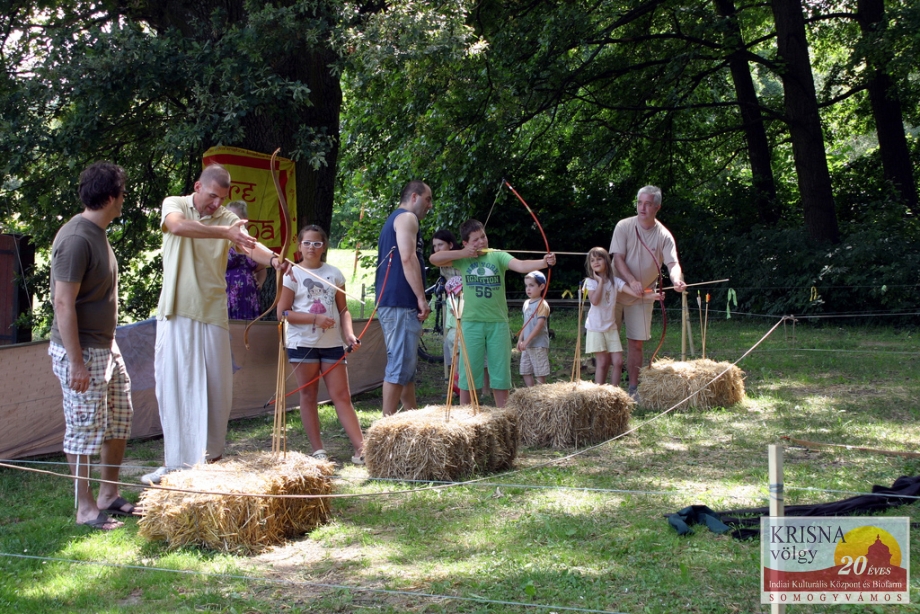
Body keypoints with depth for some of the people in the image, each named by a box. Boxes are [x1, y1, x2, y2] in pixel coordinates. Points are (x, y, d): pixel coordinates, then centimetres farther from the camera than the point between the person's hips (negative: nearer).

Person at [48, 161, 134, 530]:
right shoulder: (76, 239, -21)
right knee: (84, 430, -1)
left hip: (106, 347, 10)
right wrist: (76, 361, -24)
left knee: (118, 420, 15)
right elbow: (63, 302, -24)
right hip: (81, 351, -10)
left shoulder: (97, 233, 10)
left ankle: (109, 495, 27)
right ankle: (86, 509, 9)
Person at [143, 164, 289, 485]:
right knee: (173, 385, 0)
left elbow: (250, 246, -15)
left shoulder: (227, 218, 4)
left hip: (212, 313, 2)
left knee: (216, 386, 3)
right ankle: (177, 461, 7)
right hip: (176, 313, -1)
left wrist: (273, 258, -37)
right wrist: (225, 232, -36)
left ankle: (211, 455, 17)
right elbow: (178, 225, -25)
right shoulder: (175, 204, 0)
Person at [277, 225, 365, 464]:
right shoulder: (293, 274, 0)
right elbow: (283, 312, -5)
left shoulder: (334, 273, 9)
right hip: (303, 343, -2)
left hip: (332, 343, 2)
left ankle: (361, 448, -5)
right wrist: (315, 319, -15)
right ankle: (318, 450, 8)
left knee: (342, 396, -1)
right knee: (308, 396, 3)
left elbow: (343, 309, 11)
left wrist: (349, 334, -6)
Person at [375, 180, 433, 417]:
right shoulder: (407, 218, -6)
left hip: (390, 302, 11)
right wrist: (422, 298, -19)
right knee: (400, 365, -10)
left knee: (406, 364, 14)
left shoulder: (393, 220, 25)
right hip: (401, 303, -10)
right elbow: (408, 258, -18)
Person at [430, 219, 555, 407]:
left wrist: (543, 262, -34)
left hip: (498, 322, 0)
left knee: (500, 372, 6)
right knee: (468, 372, 5)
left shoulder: (498, 256, 0)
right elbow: (434, 259, -6)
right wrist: (462, 253, -11)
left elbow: (521, 265, -16)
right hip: (472, 323, 0)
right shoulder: (463, 259, 3)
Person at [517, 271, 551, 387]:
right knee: (526, 372, 10)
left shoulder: (542, 304, -12)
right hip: (527, 345, 8)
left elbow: (539, 325, -19)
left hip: (539, 345, -8)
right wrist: (520, 339, 11)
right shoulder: (526, 303, 13)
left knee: (540, 373, -3)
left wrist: (527, 340, -21)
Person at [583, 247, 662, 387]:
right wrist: (600, 282, -15)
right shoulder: (591, 282, -6)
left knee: (617, 361, -1)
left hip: (611, 327, 4)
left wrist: (646, 296, -27)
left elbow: (631, 291, -11)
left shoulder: (615, 281, 2)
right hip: (596, 327, -4)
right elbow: (594, 301, -21)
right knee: (602, 362, -4)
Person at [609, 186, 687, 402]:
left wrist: (677, 279, -38)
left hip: (642, 297, 1)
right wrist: (632, 281, -30)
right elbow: (618, 258, -14)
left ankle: (633, 388, 14)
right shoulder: (624, 226, -8)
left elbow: (672, 263, -14)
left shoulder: (663, 235, -5)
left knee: (636, 343, 4)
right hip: (615, 292, -1)